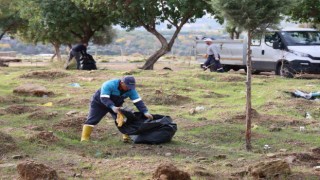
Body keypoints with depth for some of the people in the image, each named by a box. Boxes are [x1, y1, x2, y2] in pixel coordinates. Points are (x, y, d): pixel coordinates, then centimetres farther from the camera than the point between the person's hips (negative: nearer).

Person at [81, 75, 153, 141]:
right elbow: (104, 98, -43)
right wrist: (112, 107, -57)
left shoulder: (131, 90, -21)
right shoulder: (108, 85, -38)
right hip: (99, 103, -4)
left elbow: (138, 101, -21)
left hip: (115, 105, 5)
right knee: (91, 120, -10)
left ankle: (127, 137, 4)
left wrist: (145, 112, -33)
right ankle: (84, 139, -9)